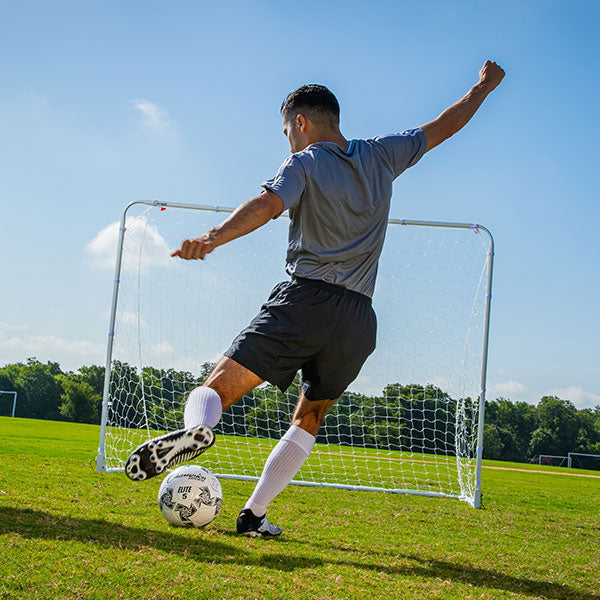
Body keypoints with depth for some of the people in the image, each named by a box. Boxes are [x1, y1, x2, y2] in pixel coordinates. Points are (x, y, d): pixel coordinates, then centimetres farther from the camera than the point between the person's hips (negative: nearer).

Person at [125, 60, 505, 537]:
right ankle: (254, 514, 14)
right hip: (358, 319, 5)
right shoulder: (381, 156, 17)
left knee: (215, 389, -7)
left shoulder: (304, 164, 3)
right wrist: (483, 88, 45)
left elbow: (267, 205, -18)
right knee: (309, 420, 20)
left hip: (306, 298, -4)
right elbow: (443, 127, 30)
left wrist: (212, 238, -30)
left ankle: (197, 427, -41)